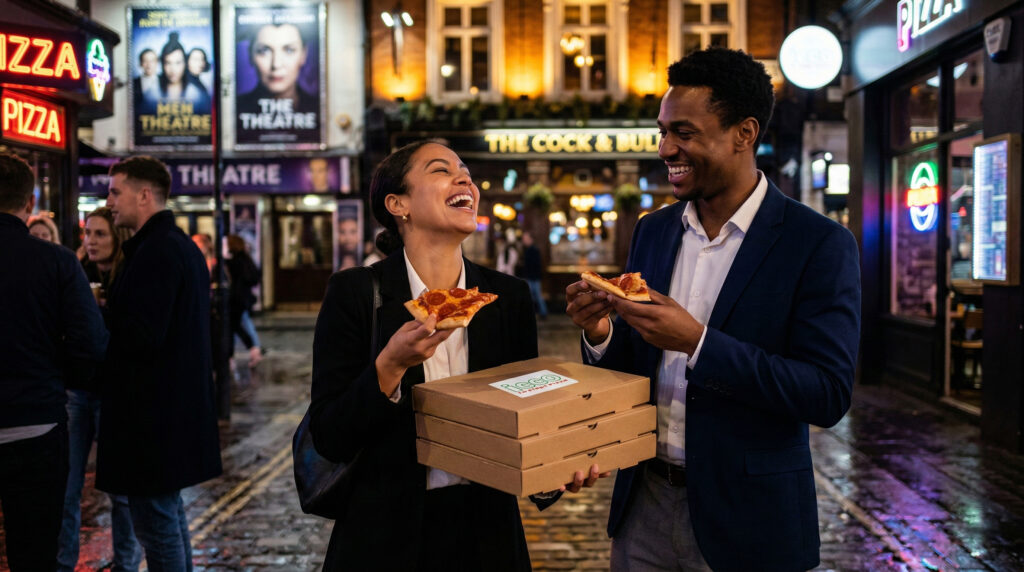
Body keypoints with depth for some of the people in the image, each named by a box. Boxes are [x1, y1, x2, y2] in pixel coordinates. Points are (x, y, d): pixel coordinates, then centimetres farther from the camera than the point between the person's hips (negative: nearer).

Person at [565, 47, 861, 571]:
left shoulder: (819, 244, -13)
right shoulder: (651, 232, 4)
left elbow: (828, 396, -19)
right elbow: (629, 367, 10)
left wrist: (697, 343, -26)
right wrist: (600, 334, -12)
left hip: (745, 517, -4)